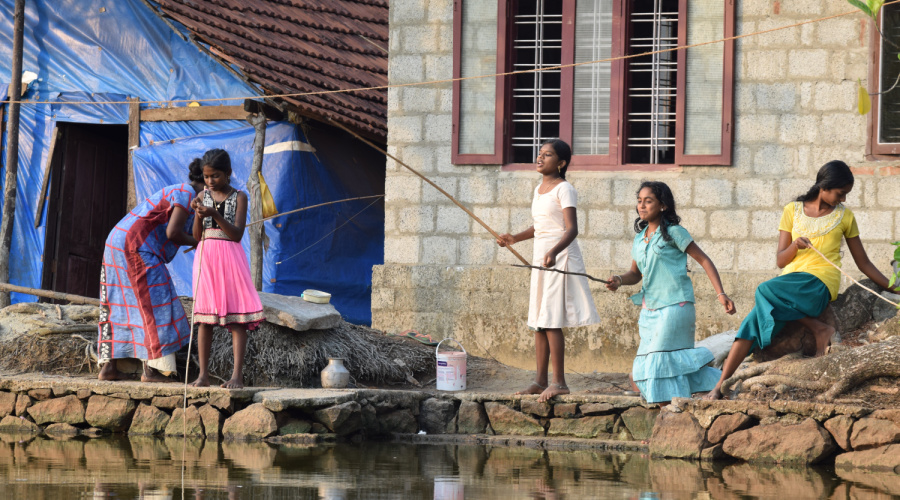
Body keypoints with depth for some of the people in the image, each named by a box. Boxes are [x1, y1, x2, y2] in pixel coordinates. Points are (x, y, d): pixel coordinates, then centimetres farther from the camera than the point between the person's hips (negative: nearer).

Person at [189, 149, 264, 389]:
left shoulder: (238, 197, 1)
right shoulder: (203, 197, 10)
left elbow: (237, 234, -8)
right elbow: (197, 236, 7)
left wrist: (215, 215, -19)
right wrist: (199, 215, -11)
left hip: (230, 256, -3)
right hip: (206, 256, 3)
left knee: (236, 318, -8)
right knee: (204, 318, 1)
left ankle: (237, 375, -11)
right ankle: (203, 374, 3)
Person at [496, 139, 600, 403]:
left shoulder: (563, 189, -11)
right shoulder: (539, 190, 15)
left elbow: (571, 228, -21)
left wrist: (554, 252, -37)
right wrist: (515, 238, 18)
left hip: (560, 257, -9)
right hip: (541, 257, 9)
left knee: (551, 321, -12)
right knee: (538, 321, 9)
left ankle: (559, 382, -11)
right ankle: (541, 380, 13)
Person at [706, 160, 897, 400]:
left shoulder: (844, 216, 8)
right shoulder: (793, 210, 10)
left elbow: (864, 263, 12)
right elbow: (780, 260, 6)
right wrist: (795, 245, -15)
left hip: (820, 283, -3)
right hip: (790, 280, 3)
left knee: (764, 291, -30)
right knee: (752, 322, -17)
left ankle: (819, 329, -21)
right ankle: (720, 386, -18)